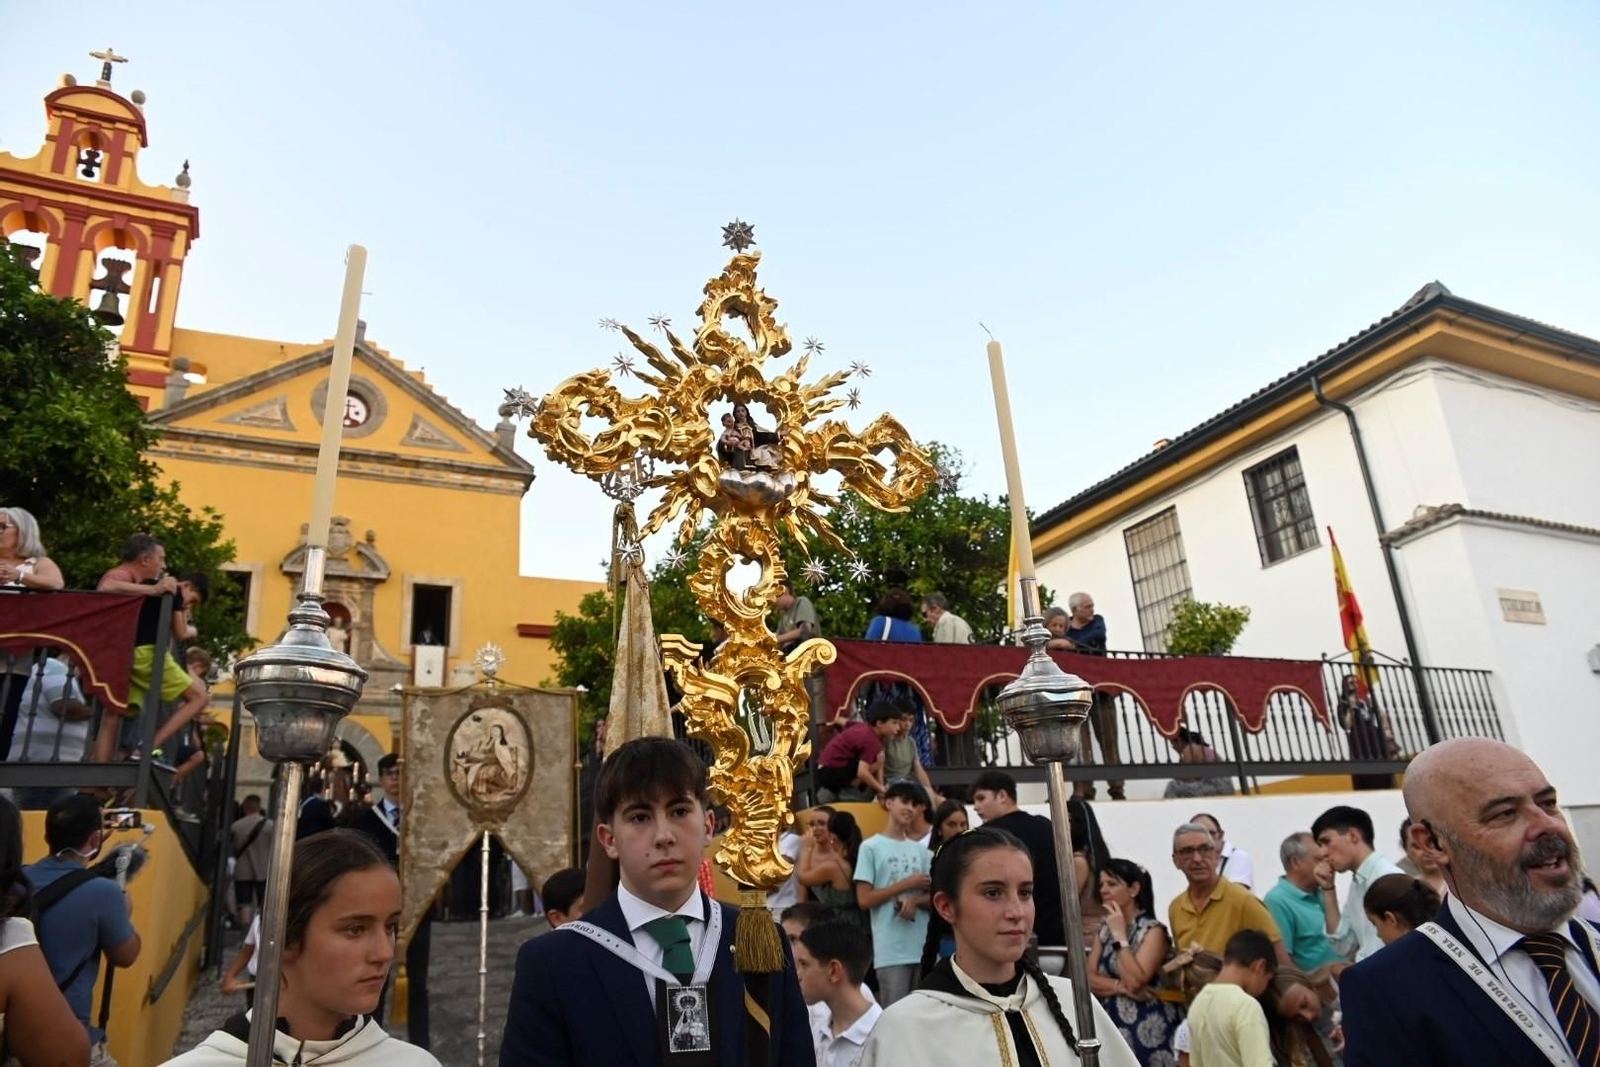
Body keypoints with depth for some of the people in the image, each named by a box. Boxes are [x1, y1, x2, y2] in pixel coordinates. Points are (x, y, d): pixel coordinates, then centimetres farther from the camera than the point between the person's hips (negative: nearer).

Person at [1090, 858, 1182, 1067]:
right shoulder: (1105, 927, 10)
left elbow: (1135, 981, -21)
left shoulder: (1153, 930, -9)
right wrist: (1121, 987, -13)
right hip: (1113, 1024, 6)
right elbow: (1089, 979, 3)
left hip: (1148, 1028, -6)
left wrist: (1120, 936, -17)